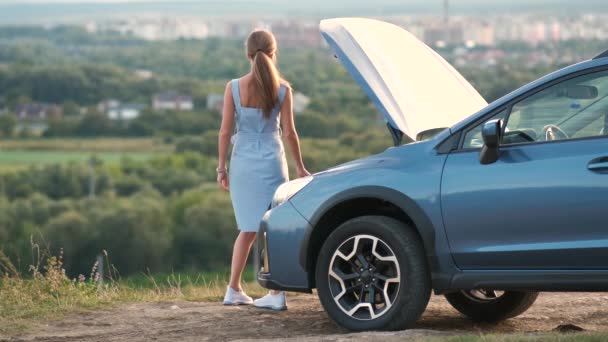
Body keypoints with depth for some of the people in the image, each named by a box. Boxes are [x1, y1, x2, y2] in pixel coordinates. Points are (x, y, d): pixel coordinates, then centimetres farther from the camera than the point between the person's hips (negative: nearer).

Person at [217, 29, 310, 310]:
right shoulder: (282, 89, -6)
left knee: (248, 229, 16)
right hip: (272, 161, -2)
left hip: (243, 162, 2)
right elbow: (289, 132, -3)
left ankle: (234, 290, 17)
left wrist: (222, 166, 6)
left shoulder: (234, 88, -5)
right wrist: (299, 166, 8)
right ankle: (277, 294, -3)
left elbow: (225, 131, -4)